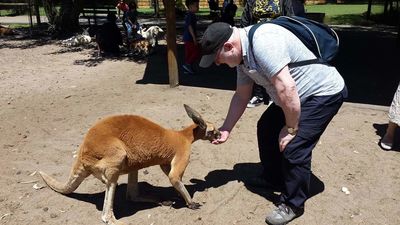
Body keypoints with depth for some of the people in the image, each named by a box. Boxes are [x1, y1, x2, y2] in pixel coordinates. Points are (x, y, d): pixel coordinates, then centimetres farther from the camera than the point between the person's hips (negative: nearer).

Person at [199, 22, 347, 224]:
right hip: (298, 95, 10)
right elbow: (241, 96, 10)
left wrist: (291, 128, -22)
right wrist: (226, 128, 11)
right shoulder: (243, 54, 1)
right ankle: (273, 179, 33)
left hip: (324, 92, -10)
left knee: (293, 147, -14)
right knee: (266, 129, 14)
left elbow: (287, 88, -33)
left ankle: (293, 204, 7)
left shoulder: (262, 42, -31)